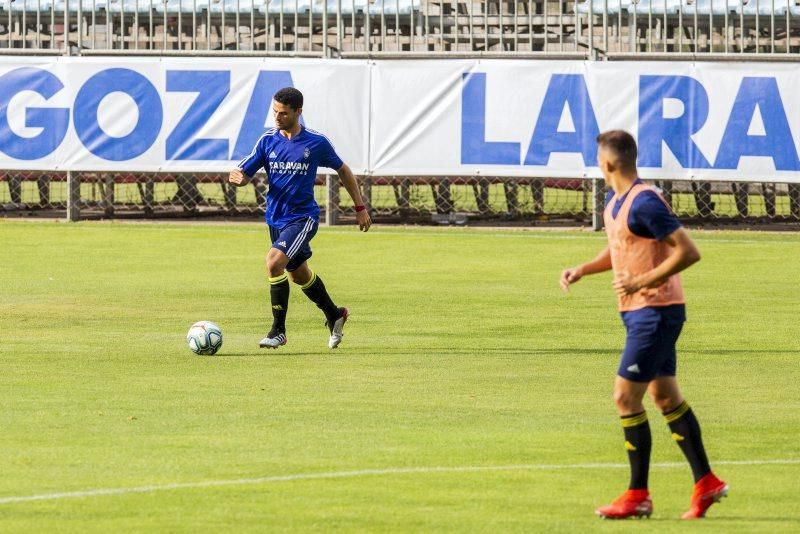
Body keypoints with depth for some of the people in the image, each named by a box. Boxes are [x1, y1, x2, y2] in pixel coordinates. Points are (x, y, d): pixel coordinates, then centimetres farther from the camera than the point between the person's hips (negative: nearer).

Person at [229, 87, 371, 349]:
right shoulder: (268, 140, 0)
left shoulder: (316, 142, -8)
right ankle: (334, 316, 42)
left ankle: (279, 330, -15)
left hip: (303, 217, -5)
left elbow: (343, 170, 6)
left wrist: (360, 207, 8)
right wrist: (238, 177, -25)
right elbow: (245, 173, 1)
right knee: (299, 273, 19)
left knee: (275, 261, -25)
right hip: (276, 217, 5)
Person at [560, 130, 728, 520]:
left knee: (626, 397, -9)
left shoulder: (645, 202, -20)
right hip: (639, 312, 10)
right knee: (666, 397, 13)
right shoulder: (614, 202, 10)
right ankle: (705, 483, 19)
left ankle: (638, 495, -3)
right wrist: (583, 270, 11)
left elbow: (689, 252, -22)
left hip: (655, 311, -10)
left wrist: (642, 282, -24)